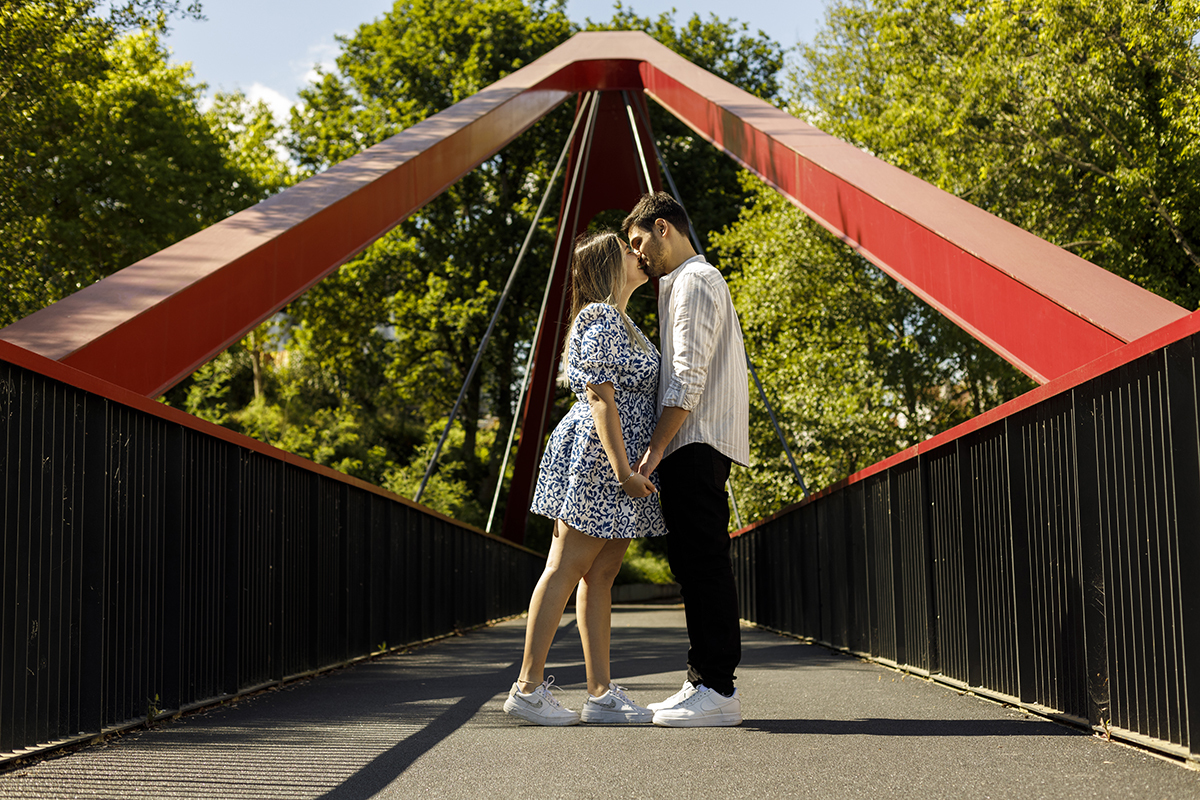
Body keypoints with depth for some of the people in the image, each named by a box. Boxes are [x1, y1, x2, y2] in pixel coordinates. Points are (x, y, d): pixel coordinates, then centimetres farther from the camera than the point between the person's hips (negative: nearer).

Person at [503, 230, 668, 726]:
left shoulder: (618, 322, 21)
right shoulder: (602, 321, -11)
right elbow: (601, 398, -18)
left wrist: (631, 470, 23)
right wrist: (624, 470, -22)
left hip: (616, 466, 10)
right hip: (596, 459, -10)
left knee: (601, 575, 7)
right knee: (566, 568, -8)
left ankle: (601, 693, 7)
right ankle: (528, 686, -4)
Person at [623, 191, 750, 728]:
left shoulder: (694, 281, -6)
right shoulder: (685, 283, 26)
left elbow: (689, 376, -17)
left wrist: (655, 446, -20)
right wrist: (661, 446, 19)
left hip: (696, 441, -10)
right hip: (692, 444, 10)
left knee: (702, 560, -12)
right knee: (692, 560, 9)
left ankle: (717, 689, -13)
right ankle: (703, 683, 12)